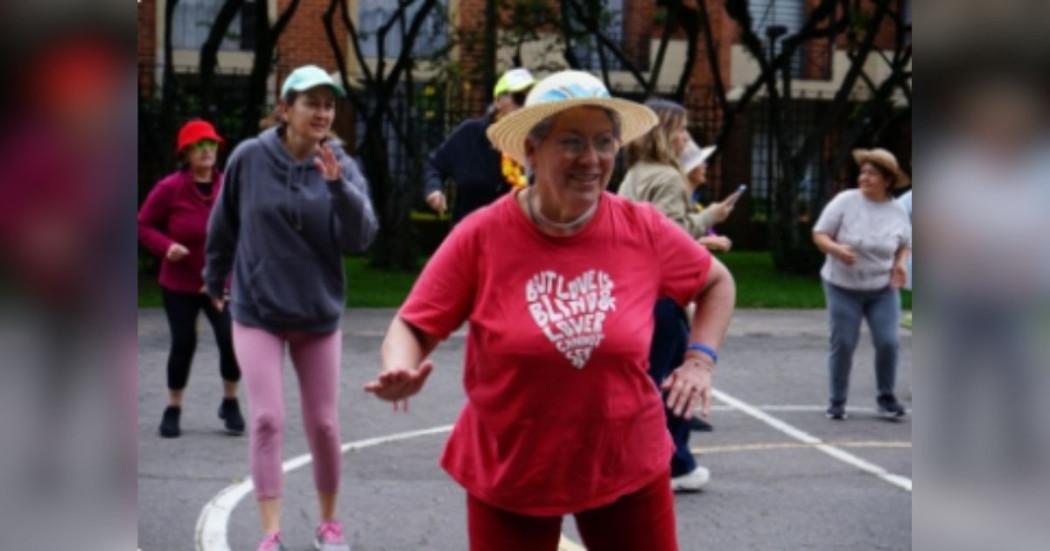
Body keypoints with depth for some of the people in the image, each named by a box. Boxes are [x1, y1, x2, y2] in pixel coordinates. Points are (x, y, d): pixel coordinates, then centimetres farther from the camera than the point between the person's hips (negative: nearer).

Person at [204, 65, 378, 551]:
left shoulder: (342, 166, -6)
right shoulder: (249, 158, -8)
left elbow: (361, 237, -17)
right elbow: (224, 225, 6)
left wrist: (338, 185, -30)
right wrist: (215, 280, 16)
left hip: (320, 315, 1)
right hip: (256, 314, -1)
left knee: (323, 424, 8)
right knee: (267, 420, -9)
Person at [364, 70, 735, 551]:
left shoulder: (644, 231, -6)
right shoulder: (481, 236, -12)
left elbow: (717, 283, 12)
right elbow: (412, 327, -7)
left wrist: (701, 359, -2)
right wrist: (400, 374, -28)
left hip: (628, 465, 2)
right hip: (509, 472, -1)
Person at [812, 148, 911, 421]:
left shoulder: (897, 212, -2)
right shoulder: (845, 201, -11)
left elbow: (904, 245, 14)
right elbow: (819, 234, -7)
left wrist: (900, 263, -7)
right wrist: (837, 250, -27)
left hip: (883, 289, 2)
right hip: (843, 288, -2)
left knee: (888, 342, -6)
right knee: (843, 344, 0)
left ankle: (886, 398, 15)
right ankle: (837, 402, 16)